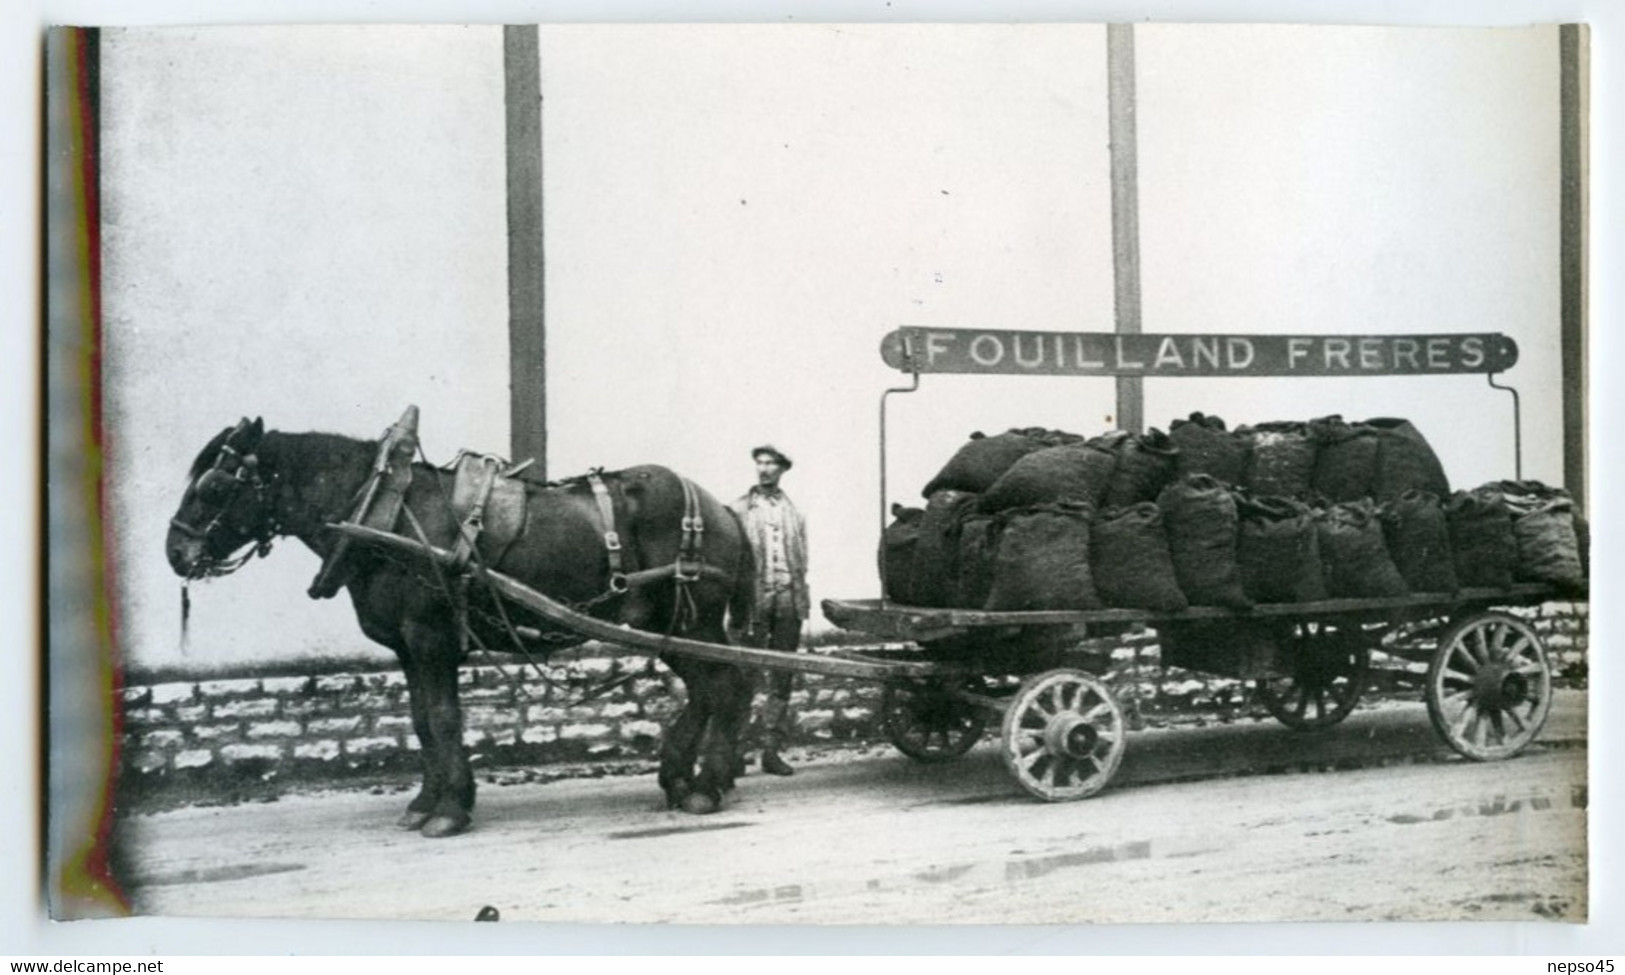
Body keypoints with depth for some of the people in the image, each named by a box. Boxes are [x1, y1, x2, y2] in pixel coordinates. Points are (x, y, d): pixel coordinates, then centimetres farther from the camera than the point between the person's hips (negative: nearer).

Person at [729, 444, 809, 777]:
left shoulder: (793, 513, 15)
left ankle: (772, 749, 10)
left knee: (782, 678, 4)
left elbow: (802, 562, 15)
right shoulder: (739, 510, 5)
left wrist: (801, 605, 7)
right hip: (754, 597, -3)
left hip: (788, 598, 3)